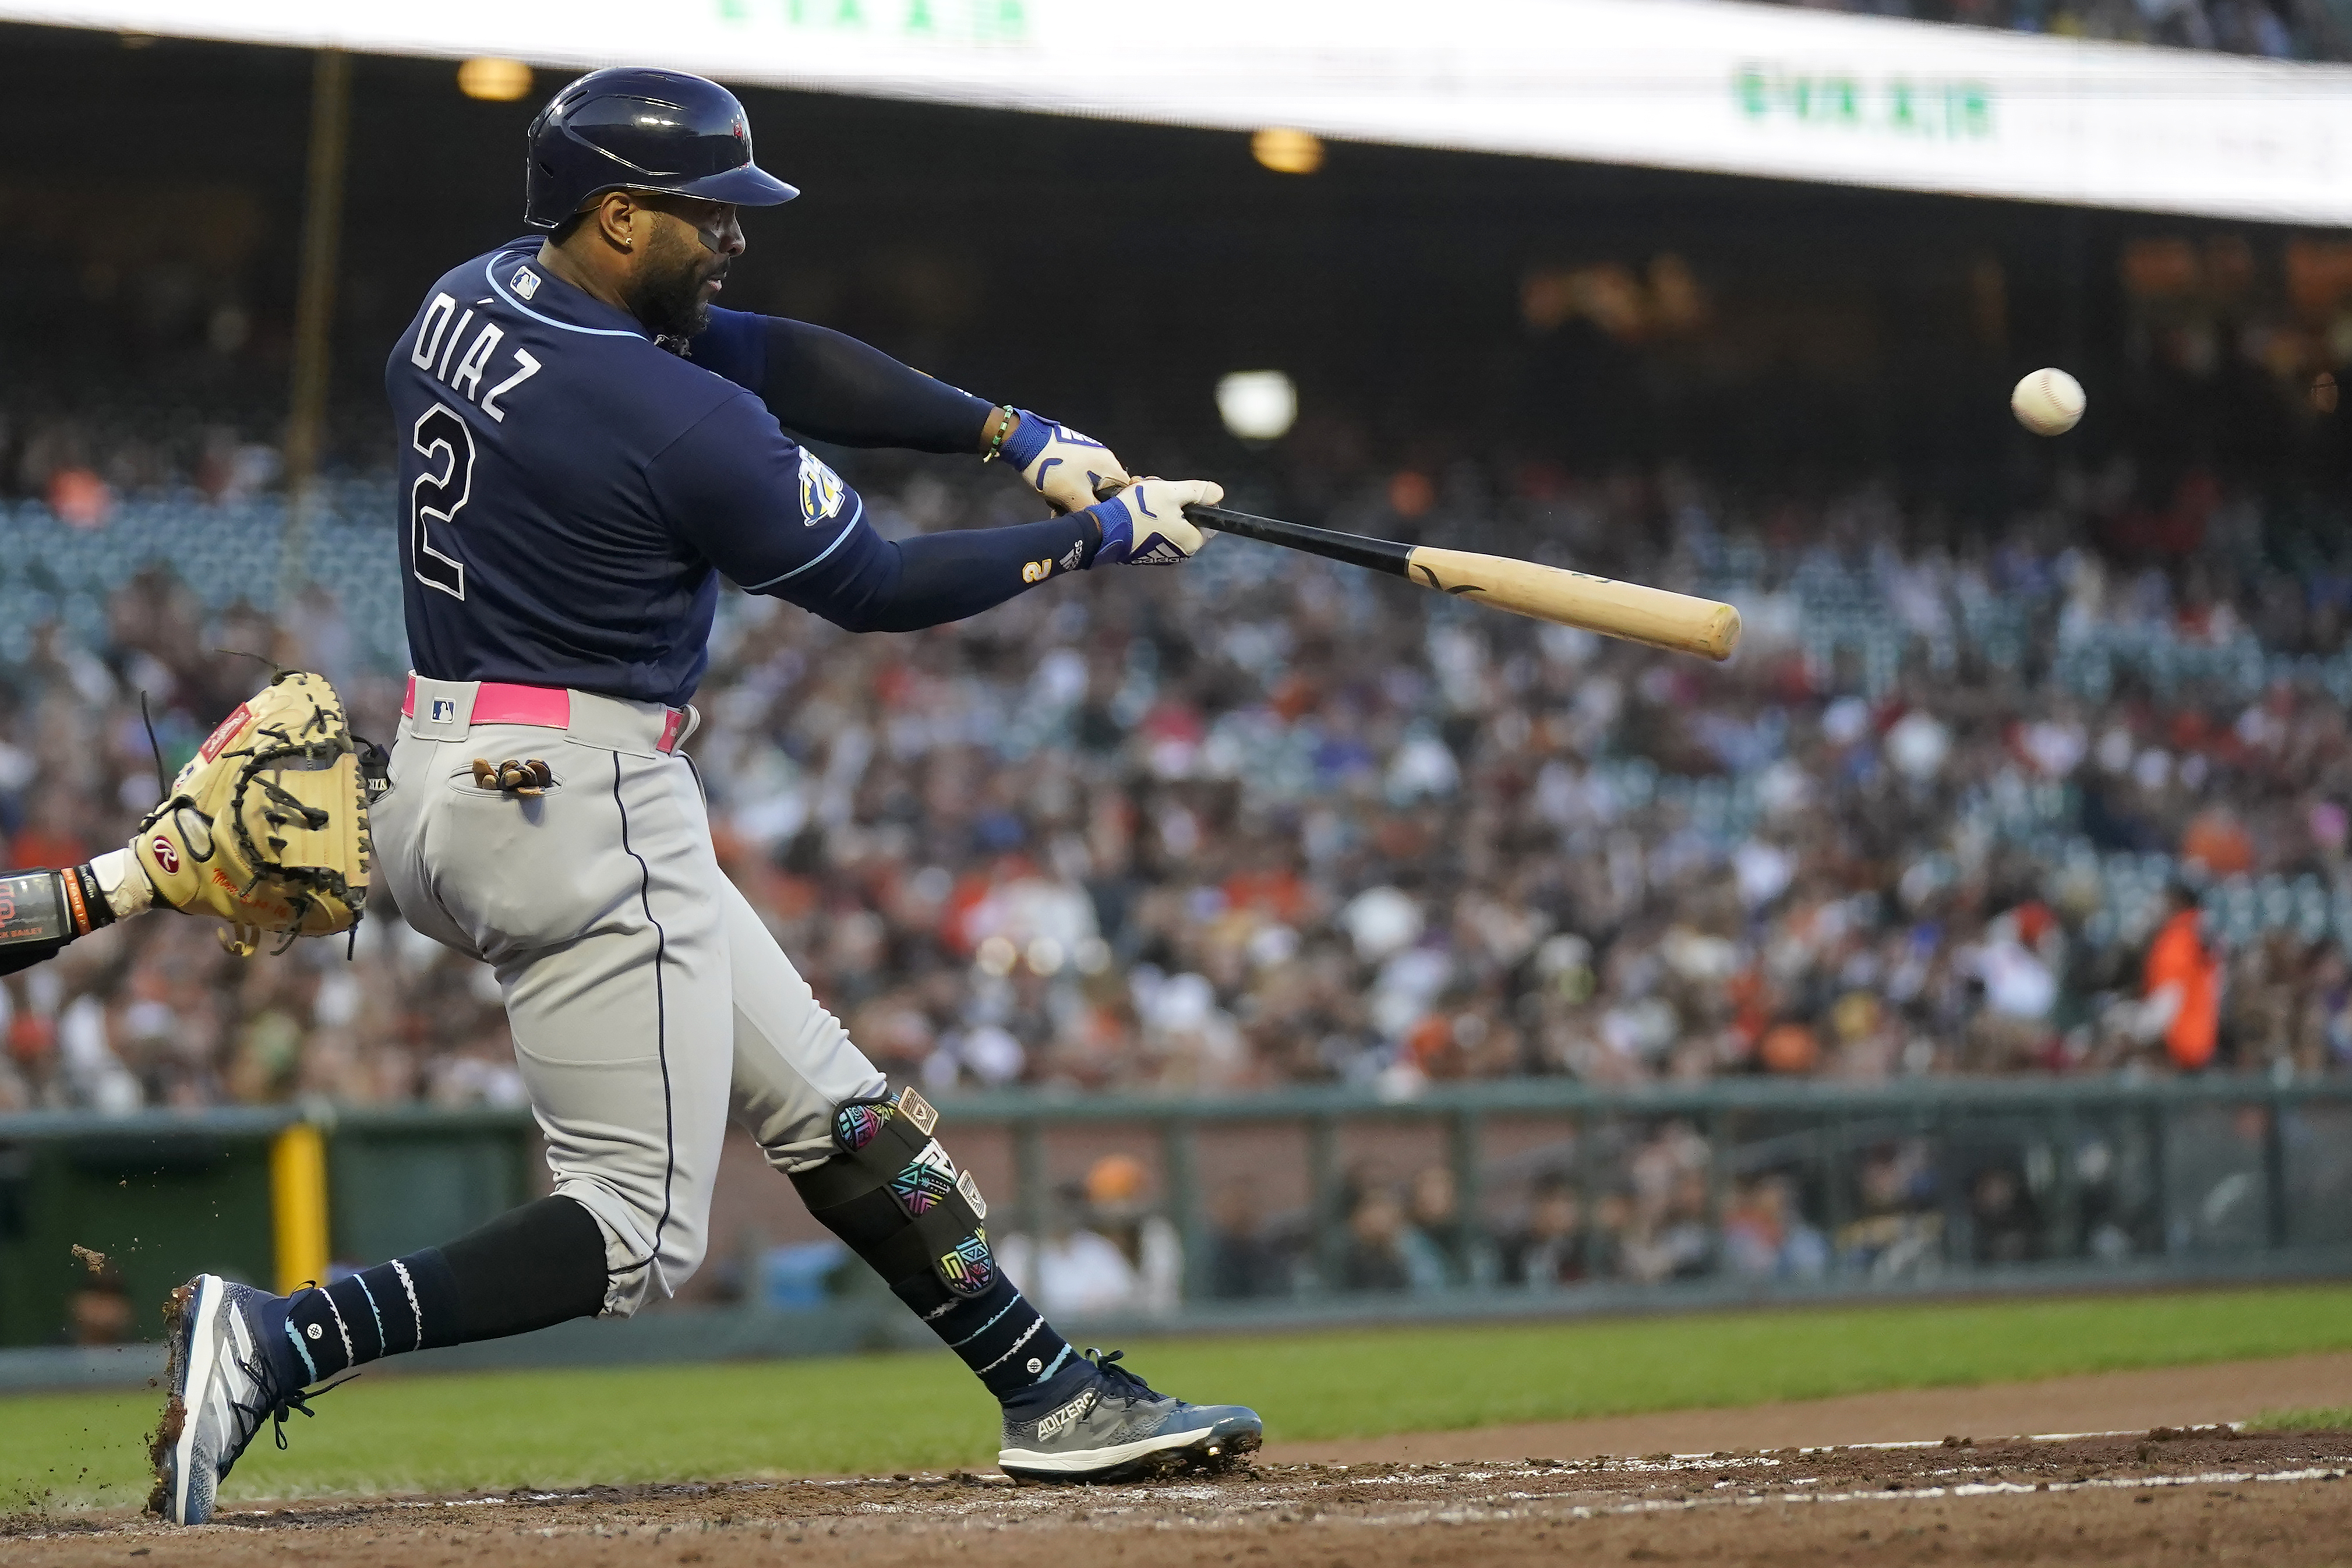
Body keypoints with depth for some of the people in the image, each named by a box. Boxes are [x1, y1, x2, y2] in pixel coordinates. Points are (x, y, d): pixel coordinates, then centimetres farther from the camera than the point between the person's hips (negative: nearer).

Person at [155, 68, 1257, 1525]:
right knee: (642, 1228, -5)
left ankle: (1056, 1398, 20)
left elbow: (779, 359, 9)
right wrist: (1106, 536, 4)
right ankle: (277, 1343, -18)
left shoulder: (469, 302, 5)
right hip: (586, 814, -10)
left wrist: (1020, 435, 3)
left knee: (827, 1104, 15)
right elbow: (877, 588, -8)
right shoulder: (680, 424, -21)